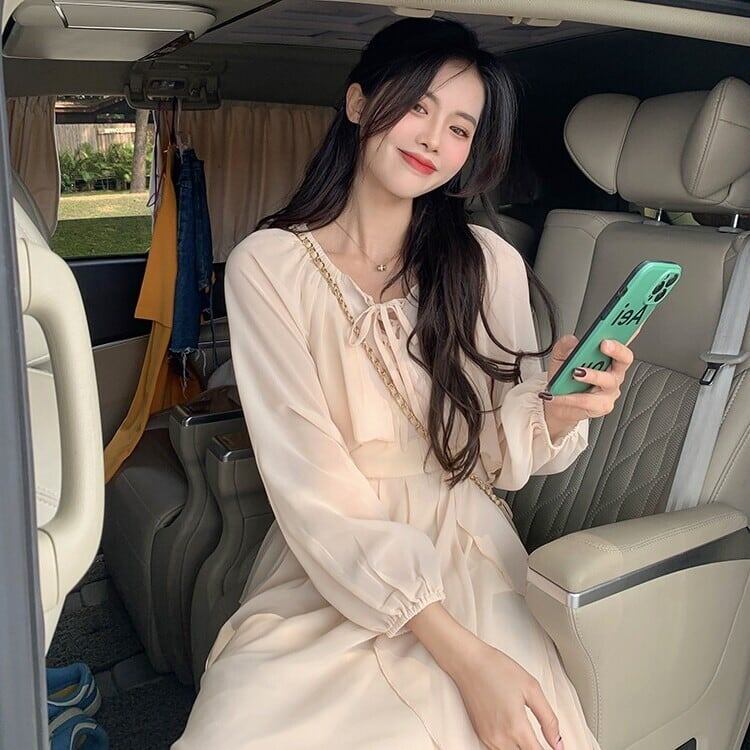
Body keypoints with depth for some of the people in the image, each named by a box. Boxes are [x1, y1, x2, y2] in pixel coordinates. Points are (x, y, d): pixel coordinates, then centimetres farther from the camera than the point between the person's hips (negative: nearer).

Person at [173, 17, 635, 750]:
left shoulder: (490, 263, -1)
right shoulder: (269, 265, -8)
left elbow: (500, 452, 3)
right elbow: (311, 490, -13)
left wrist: (559, 412, -21)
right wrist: (462, 655, -21)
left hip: (467, 560, 2)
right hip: (324, 571, -1)